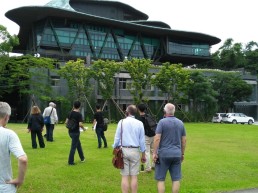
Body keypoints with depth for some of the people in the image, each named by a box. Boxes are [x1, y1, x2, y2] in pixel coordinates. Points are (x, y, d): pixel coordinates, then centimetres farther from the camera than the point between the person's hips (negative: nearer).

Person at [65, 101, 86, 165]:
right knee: (73, 147, 1)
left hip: (70, 131, 7)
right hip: (75, 132, -7)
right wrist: (83, 128, -4)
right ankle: (70, 162, 6)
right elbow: (80, 124, -23)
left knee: (78, 145, 22)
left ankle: (82, 158, 33)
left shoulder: (70, 113, 2)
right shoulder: (79, 114, -16)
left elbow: (66, 122, 5)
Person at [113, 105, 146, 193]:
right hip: (135, 151, 1)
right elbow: (142, 140, 2)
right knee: (134, 176, 5)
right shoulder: (139, 123, 0)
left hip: (123, 150, 0)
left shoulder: (121, 122, -2)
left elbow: (117, 138, -1)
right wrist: (143, 155, 10)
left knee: (125, 177, 3)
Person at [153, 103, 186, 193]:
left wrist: (154, 153, -9)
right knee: (176, 179, 8)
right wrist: (182, 153, 18)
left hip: (164, 154, -4)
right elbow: (184, 140, 10)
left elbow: (157, 138, -14)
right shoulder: (180, 123, 7)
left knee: (160, 179, 4)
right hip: (177, 154, 4)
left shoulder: (162, 122, -8)